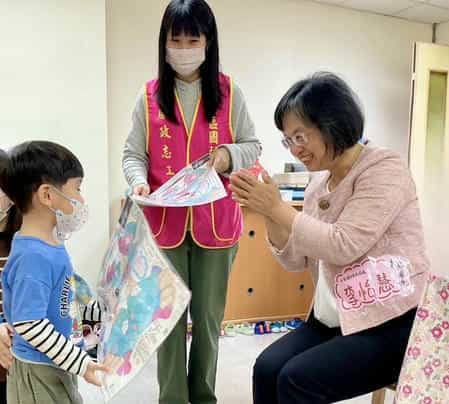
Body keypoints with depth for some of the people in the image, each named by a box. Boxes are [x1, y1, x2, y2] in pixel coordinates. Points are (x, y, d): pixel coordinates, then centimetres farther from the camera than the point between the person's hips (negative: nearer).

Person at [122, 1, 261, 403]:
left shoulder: (228, 92, 1)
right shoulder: (150, 96, 1)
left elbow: (253, 145, 6)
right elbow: (133, 154, 3)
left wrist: (229, 155, -15)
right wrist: (139, 182, -17)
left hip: (216, 222, 0)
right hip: (164, 223, 0)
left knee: (208, 318, 14)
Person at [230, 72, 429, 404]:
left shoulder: (384, 169, -12)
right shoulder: (320, 181, 8)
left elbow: (343, 247, -21)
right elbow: (296, 261, 7)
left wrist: (277, 207, -20)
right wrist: (268, 212, -9)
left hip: (392, 323, -6)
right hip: (336, 319, 7)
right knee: (267, 368, -11)